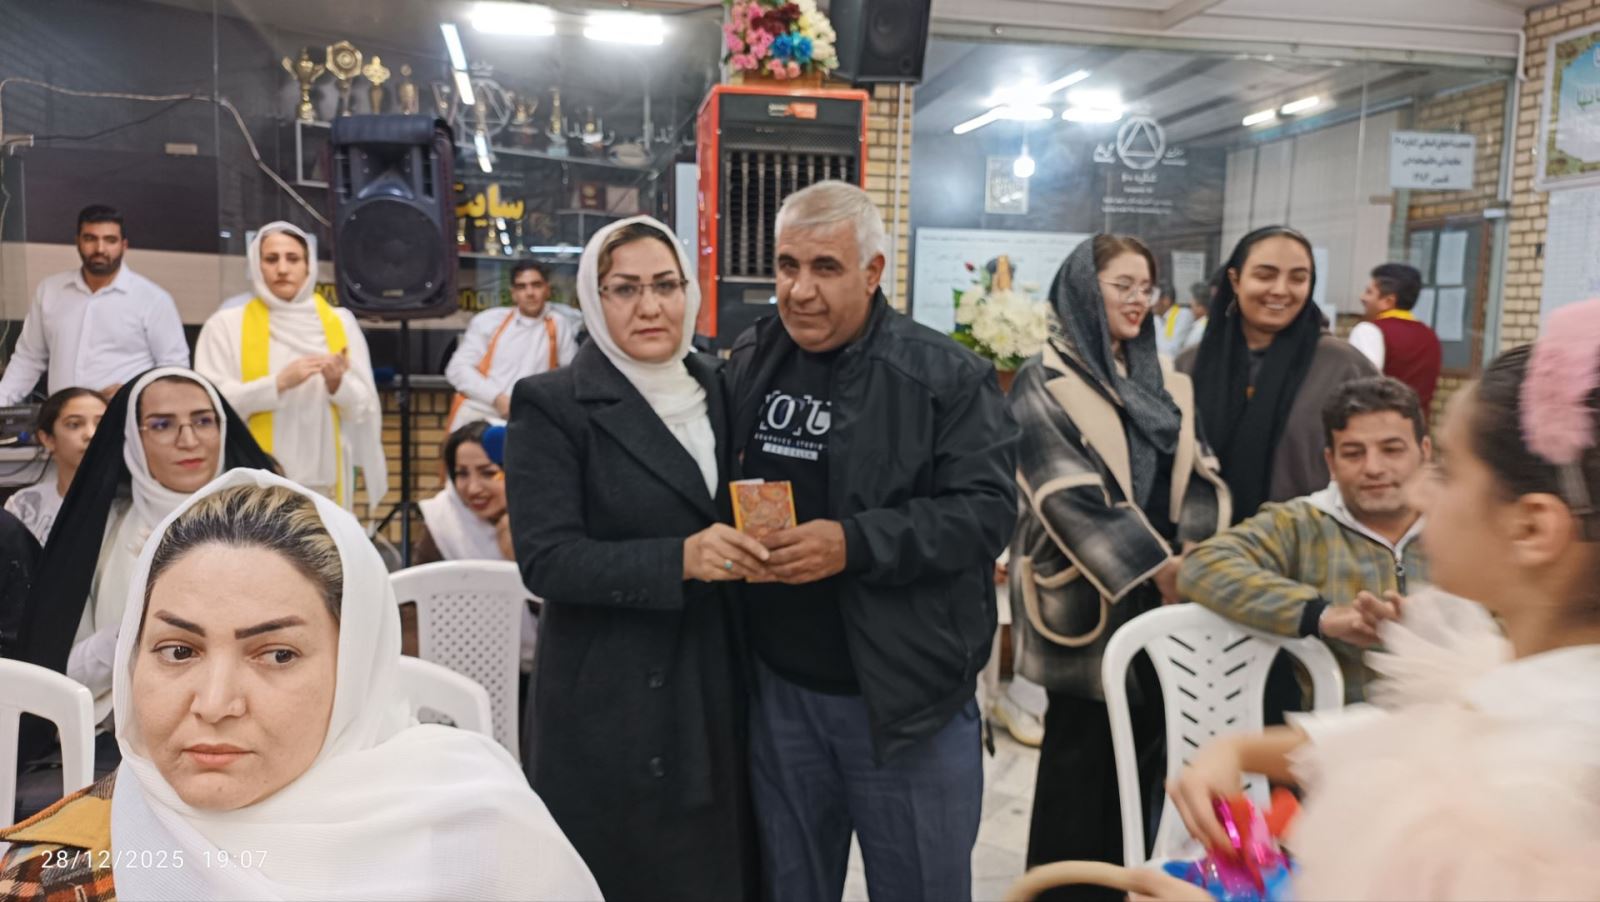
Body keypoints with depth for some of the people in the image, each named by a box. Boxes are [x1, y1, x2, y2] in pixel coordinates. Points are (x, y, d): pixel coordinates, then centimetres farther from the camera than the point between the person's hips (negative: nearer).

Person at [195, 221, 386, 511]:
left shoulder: (340, 322, 9)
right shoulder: (226, 325, 3)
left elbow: (364, 408, 7)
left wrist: (338, 384, -13)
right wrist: (279, 382, -17)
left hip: (324, 477, 2)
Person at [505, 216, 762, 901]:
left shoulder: (719, 389, 7)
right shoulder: (552, 406, -10)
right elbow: (546, 560, -18)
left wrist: (761, 546, -2)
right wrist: (679, 561, -28)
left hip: (718, 694, 5)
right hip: (609, 710, -4)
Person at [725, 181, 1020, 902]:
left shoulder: (947, 376, -10)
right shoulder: (748, 364, 4)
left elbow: (987, 509, -17)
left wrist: (855, 542, -27)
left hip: (909, 696, -4)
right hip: (779, 688, 4)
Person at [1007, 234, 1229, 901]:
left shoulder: (1162, 380, 14)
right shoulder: (1045, 383, -5)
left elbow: (1198, 471, 7)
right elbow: (1070, 494, -14)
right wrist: (1154, 566, -17)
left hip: (1165, 591, 5)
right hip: (1090, 593, -5)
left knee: (1146, 742, 10)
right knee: (1082, 746, 3)